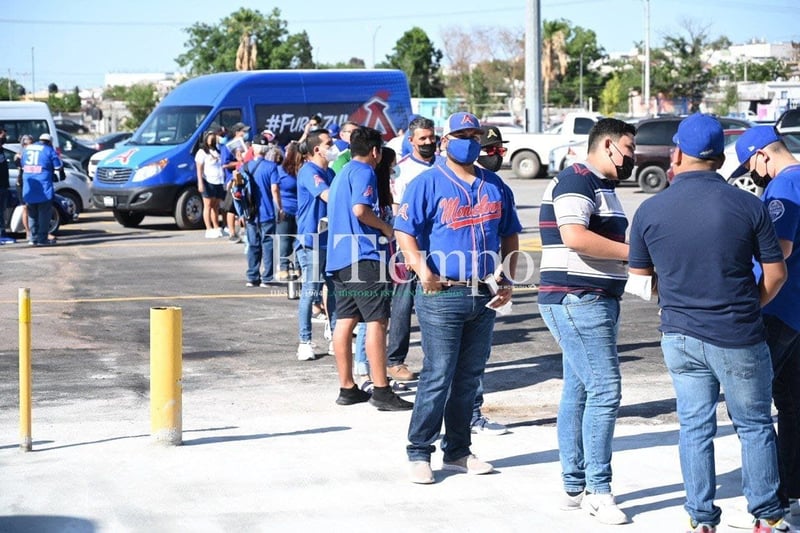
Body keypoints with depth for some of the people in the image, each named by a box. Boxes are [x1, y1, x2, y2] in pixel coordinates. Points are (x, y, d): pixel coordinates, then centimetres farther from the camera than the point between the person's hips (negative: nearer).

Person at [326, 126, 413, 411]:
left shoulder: (341, 174, 22)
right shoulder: (364, 172, -7)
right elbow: (360, 209, -22)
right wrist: (385, 227, -7)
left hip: (339, 257, 10)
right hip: (364, 256, -10)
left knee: (345, 321, 9)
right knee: (377, 321, -9)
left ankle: (347, 388, 12)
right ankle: (381, 391, -12)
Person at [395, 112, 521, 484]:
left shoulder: (495, 186, 14)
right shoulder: (427, 184, -3)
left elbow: (510, 235, 20)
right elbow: (405, 232, -8)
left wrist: (508, 279, 8)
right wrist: (422, 269, -23)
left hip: (485, 296, 6)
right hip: (442, 295, -6)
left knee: (469, 377, 11)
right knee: (437, 377, -6)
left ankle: (458, 451, 21)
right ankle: (419, 454, 3)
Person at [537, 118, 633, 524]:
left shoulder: (602, 187, 21)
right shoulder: (575, 181, -12)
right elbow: (575, 237, -25)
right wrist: (633, 251, -20)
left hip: (593, 301, 11)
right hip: (577, 300, -11)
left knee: (578, 393, 11)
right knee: (604, 390, -12)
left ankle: (575, 488, 15)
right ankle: (598, 490, -7)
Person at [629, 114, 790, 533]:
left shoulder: (650, 210, -5)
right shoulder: (748, 205, -10)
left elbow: (639, 273, 8)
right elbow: (775, 273, -4)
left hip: (680, 336, 2)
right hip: (737, 339, -2)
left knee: (694, 428, 12)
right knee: (754, 426, 12)